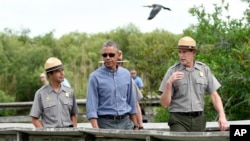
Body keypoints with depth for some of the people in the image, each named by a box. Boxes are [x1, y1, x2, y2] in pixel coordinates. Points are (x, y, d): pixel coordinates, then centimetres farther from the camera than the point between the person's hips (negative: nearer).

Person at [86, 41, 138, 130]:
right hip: (106, 123, -4)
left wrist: (135, 125, 15)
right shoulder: (95, 77, -4)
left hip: (125, 122, 4)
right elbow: (91, 105, -9)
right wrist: (96, 129, -19)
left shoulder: (126, 74, 10)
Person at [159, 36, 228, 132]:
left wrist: (222, 116, -6)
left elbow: (214, 95, 9)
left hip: (198, 120, 3)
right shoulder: (172, 71, -2)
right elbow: (164, 104, -4)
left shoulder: (204, 69, 6)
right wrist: (169, 83, -19)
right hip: (179, 120, -3)